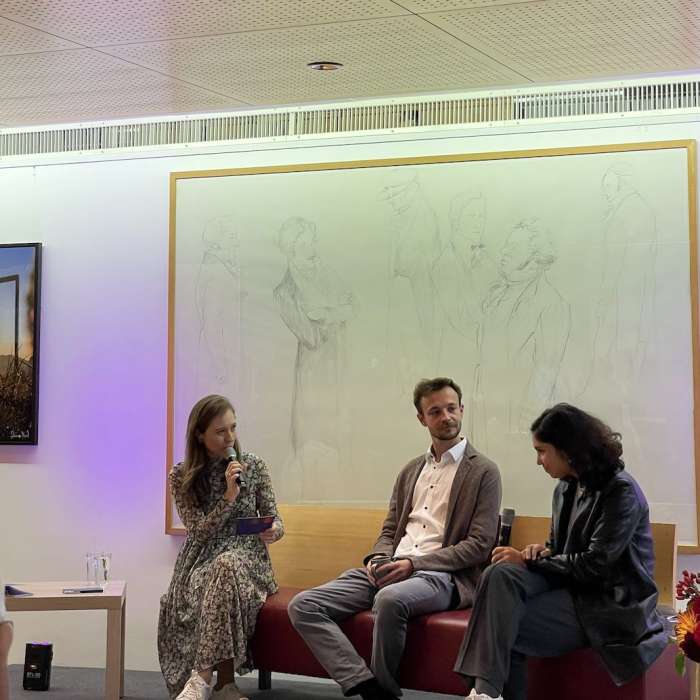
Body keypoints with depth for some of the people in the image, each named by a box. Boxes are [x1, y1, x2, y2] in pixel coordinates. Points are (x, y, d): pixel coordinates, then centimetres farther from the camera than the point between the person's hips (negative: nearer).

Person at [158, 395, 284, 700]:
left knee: (226, 566, -37)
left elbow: (273, 519, 7)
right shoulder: (182, 477, 1)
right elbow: (199, 531, -7)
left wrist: (274, 531, -18)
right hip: (202, 561, 0)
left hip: (247, 557, 0)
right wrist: (229, 496, -19)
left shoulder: (254, 466, 3)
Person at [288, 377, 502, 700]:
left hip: (443, 575, -6)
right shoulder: (410, 471, 21)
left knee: (390, 599, -40)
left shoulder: (483, 472, 2)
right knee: (303, 606, -14)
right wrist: (378, 560, -2)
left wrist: (414, 563, -14)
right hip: (391, 569, 6)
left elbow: (479, 546, -6)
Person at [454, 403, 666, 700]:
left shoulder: (621, 491, -13)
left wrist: (528, 562, -12)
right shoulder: (566, 488, 12)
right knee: (500, 574, -23)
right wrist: (542, 552, -3)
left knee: (504, 627, -25)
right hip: (570, 586, 7)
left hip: (609, 604, -7)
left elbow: (595, 565, -17)